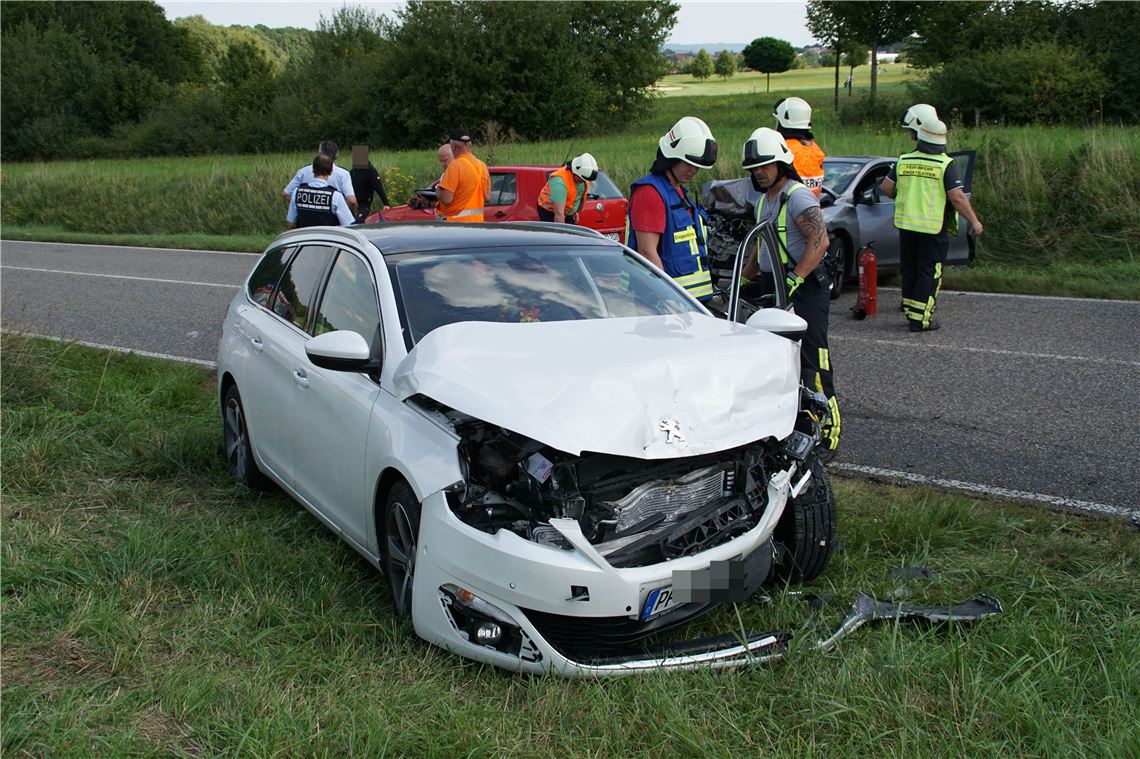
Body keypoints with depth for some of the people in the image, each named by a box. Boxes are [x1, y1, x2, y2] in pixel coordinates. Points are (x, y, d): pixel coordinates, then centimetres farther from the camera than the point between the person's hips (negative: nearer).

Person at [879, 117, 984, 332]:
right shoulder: (945, 165, -10)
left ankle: (910, 312, 22)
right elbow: (957, 197, -15)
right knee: (929, 273, 2)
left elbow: (886, 188, 6)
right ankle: (920, 319, -1)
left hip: (906, 225, 4)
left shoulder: (904, 161, 3)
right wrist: (974, 221, -6)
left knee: (909, 270, 15)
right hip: (933, 228, -4)